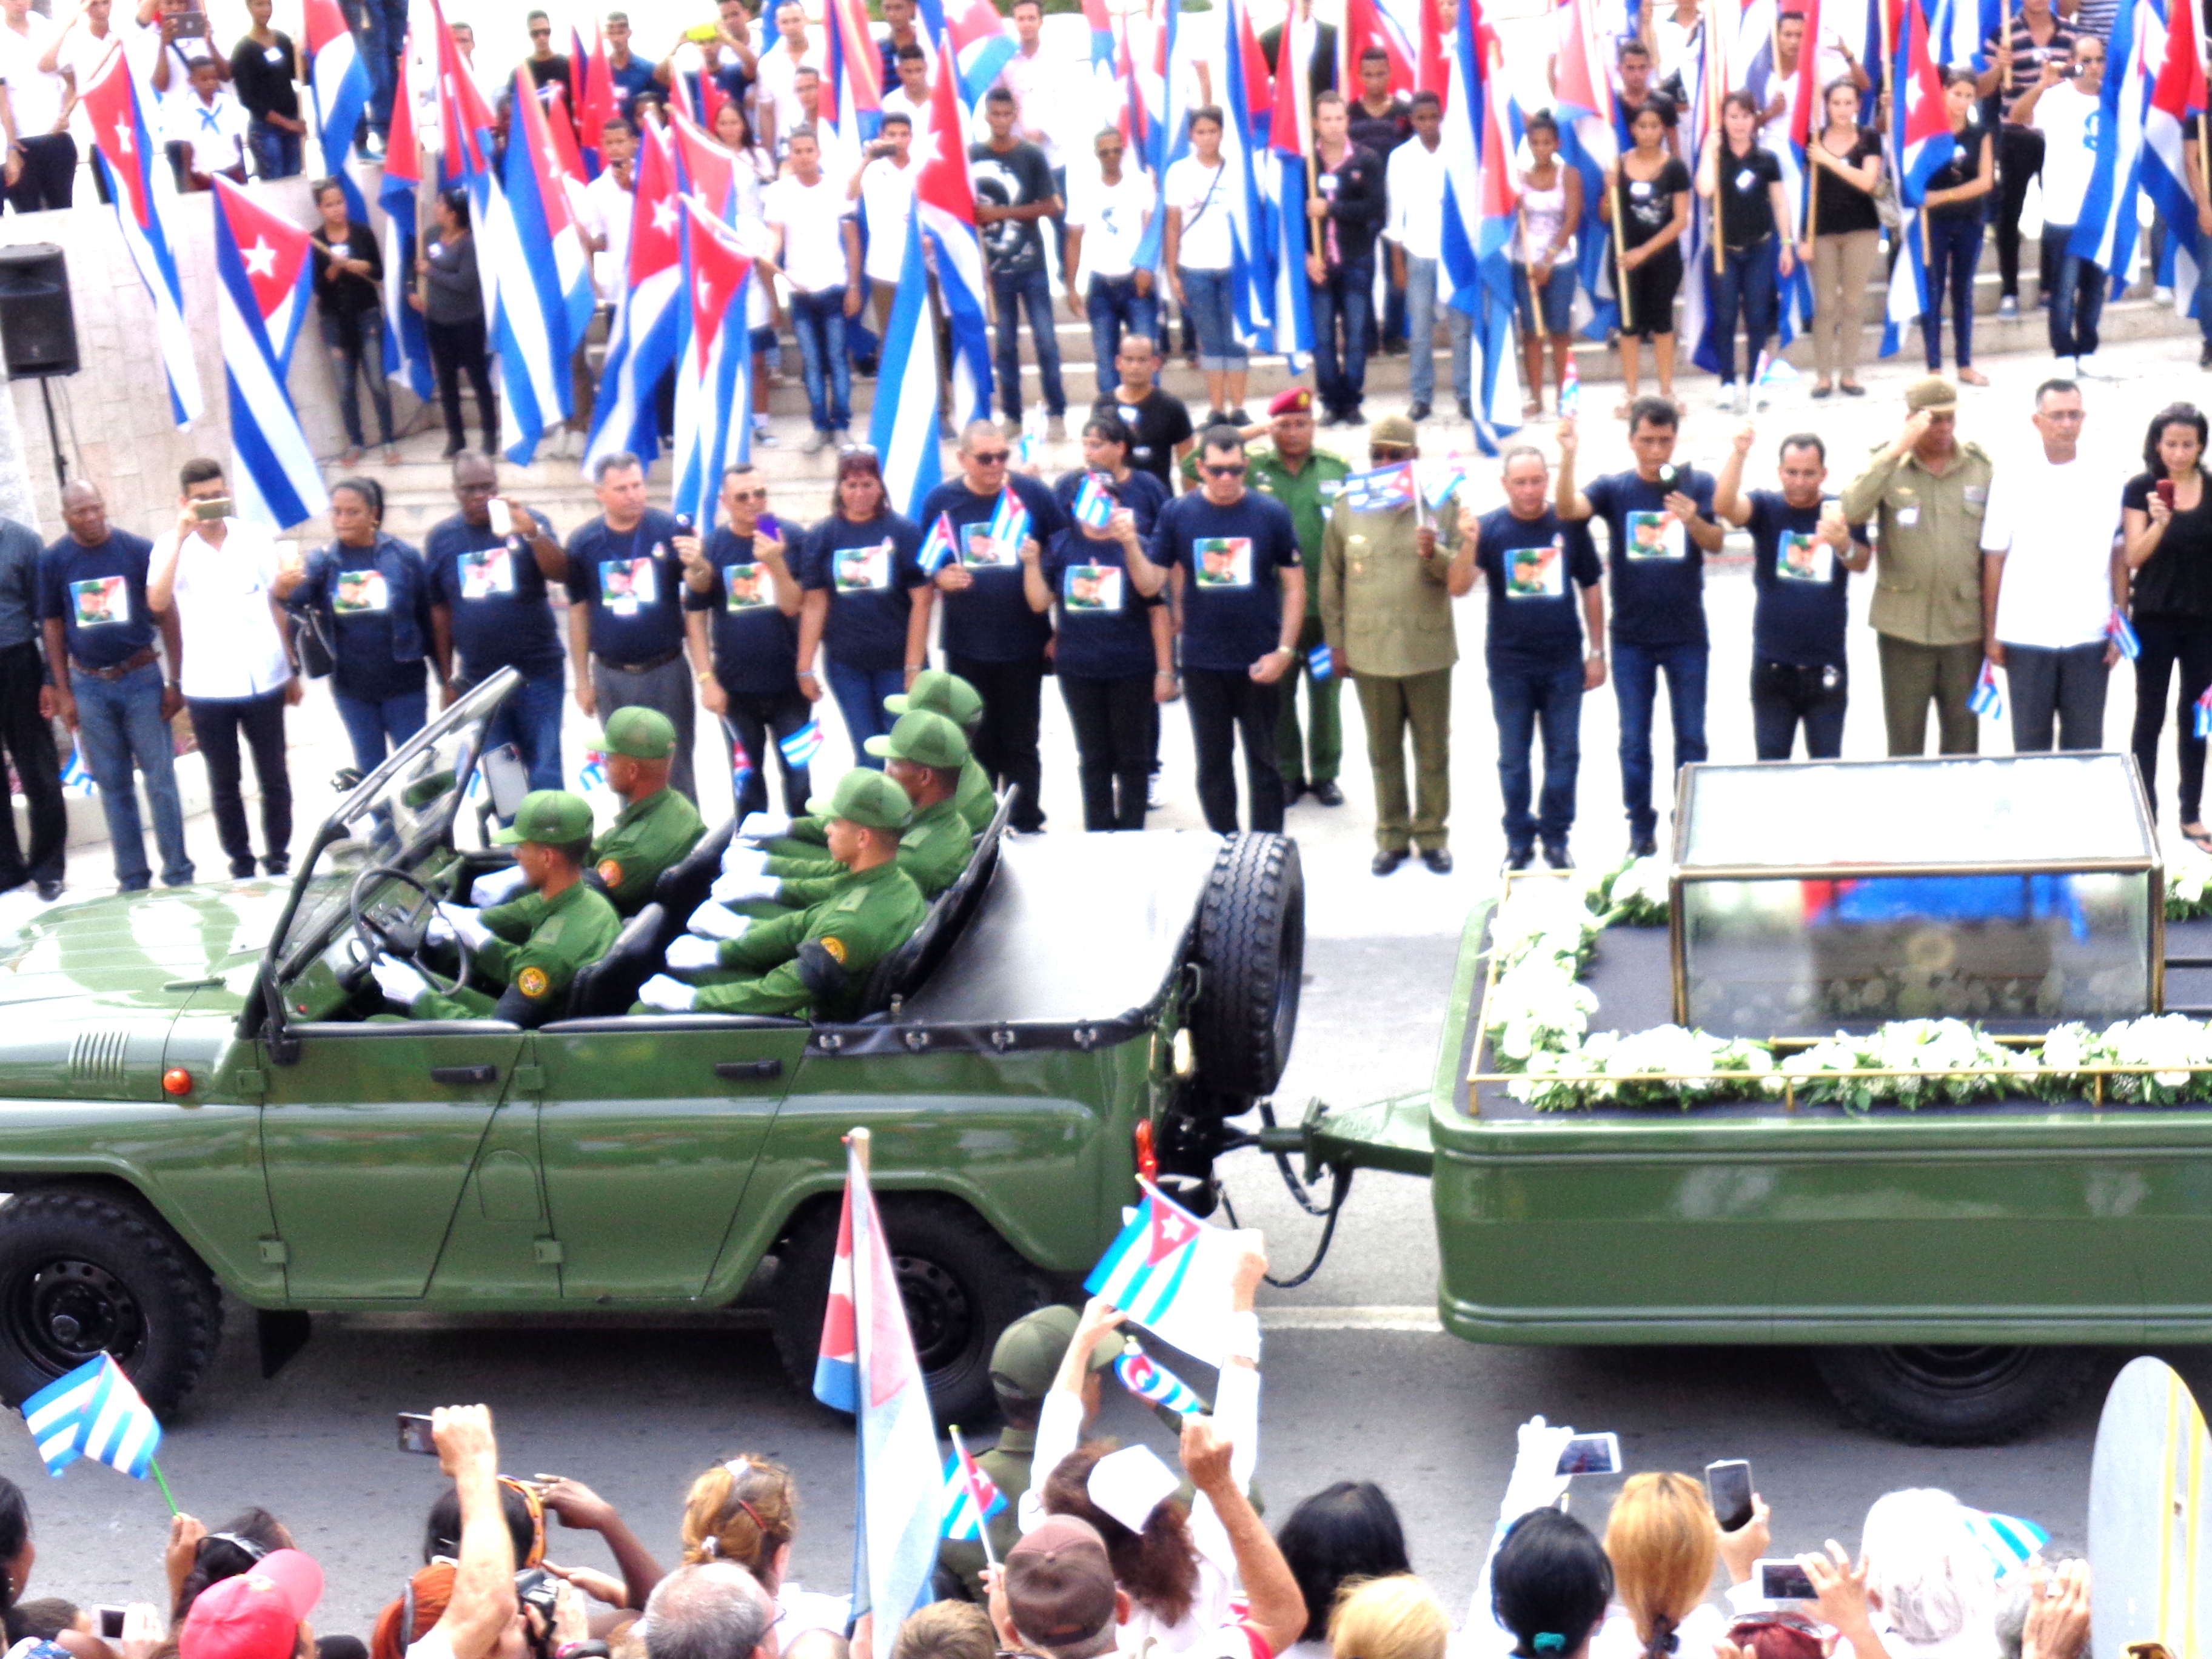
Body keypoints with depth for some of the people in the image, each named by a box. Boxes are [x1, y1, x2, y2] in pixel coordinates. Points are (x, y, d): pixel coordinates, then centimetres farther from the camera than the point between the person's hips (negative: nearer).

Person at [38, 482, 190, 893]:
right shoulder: (53, 560, -1)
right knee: (113, 785, 7)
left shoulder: (139, 550, -6)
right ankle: (132, 877, 14)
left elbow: (166, 616, -1)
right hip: (89, 685, 2)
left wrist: (177, 682, -2)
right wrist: (63, 692, 3)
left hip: (141, 678, -2)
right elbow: (53, 626, 6)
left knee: (161, 779, 1)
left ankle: (178, 873, 8)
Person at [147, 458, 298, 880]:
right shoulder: (171, 547, -3)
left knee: (273, 777, 9)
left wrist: (293, 671, 9)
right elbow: (157, 603, -21)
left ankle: (279, 858, 21)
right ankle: (240, 862, 19)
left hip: (264, 680, 1)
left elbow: (278, 605, 8)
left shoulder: (255, 538, 1)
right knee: (223, 783, 8)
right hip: (207, 687, -1)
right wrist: (181, 537, -23)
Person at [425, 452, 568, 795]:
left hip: (537, 672, -3)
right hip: (479, 677, 3)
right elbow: (439, 610, 10)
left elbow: (562, 574, -15)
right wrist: (447, 678, 10)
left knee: (545, 774, -3)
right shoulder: (440, 538, 6)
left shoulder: (529, 523, -1)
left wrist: (531, 533, -30)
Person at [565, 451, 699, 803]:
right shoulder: (583, 543, -1)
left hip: (666, 669, -2)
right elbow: (578, 611, 6)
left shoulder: (670, 531, -6)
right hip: (611, 675, 2)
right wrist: (581, 680, 6)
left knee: (676, 770, 6)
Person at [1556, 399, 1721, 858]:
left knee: (1691, 737, 6)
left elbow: (1716, 543, -11)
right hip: (1631, 636, 0)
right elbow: (1568, 509, -18)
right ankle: (1641, 830, 16)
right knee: (1634, 739, 7)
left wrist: (1693, 520, -32)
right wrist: (1568, 457, -33)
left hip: (1687, 634, 0)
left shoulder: (1698, 484, -1)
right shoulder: (1614, 488, -1)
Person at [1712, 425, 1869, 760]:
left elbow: (1863, 563, -16)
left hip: (1827, 666, 0)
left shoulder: (1840, 511, -1)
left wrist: (1844, 545, -40)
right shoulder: (1765, 507, -2)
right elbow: (1724, 506, -22)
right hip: (1772, 665, 0)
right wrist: (1738, 453, -37)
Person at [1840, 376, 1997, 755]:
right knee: (1904, 741, 7)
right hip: (1903, 628, -2)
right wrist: (1896, 450, -23)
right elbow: (1852, 511, -20)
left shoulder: (1980, 466, 3)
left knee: (1963, 737, 12)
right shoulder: (1887, 464, -1)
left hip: (1965, 628, 2)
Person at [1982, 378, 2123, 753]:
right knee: (2030, 745, 8)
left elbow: (2120, 557, 5)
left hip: (2089, 637, 1)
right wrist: (1990, 633, -1)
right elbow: (1994, 559, 0)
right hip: (2026, 637, -1)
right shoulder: (2013, 478, -2)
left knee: (2085, 746, 8)